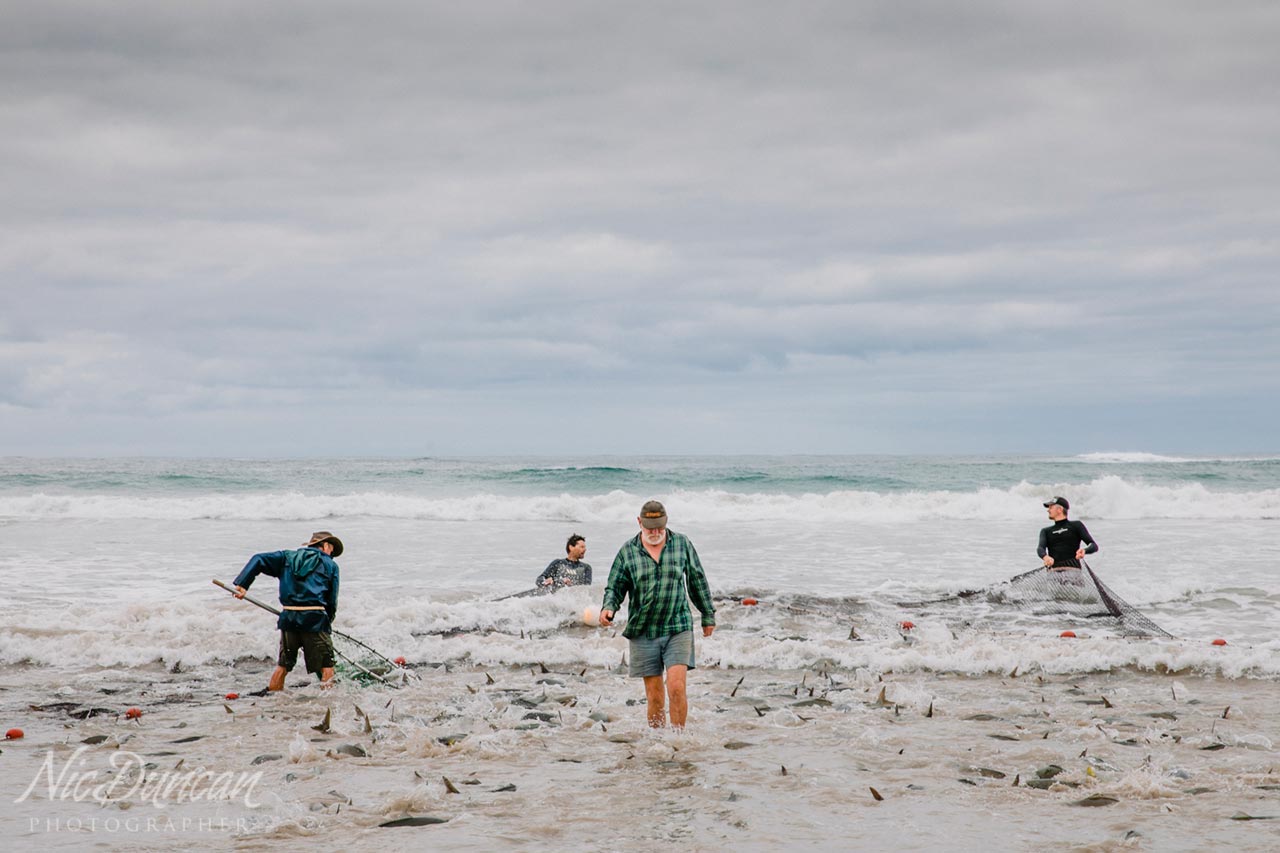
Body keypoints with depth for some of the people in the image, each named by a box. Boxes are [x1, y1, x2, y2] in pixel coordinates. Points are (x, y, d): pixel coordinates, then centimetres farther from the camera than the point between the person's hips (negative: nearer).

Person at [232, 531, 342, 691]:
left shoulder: (288, 557, 20)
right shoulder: (330, 565, 11)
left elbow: (258, 559, 10)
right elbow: (332, 600, 7)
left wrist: (242, 584, 5)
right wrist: (327, 622, 19)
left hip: (288, 618, 4)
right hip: (315, 619, -4)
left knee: (283, 664, 17)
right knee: (326, 665, 1)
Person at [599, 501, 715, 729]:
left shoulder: (682, 544, 4)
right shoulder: (627, 551, 3)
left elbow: (698, 581, 13)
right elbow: (615, 587, 7)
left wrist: (708, 615, 18)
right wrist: (608, 608, -14)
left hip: (678, 628, -1)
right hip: (643, 633, 1)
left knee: (677, 688, -13)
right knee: (654, 697, 2)